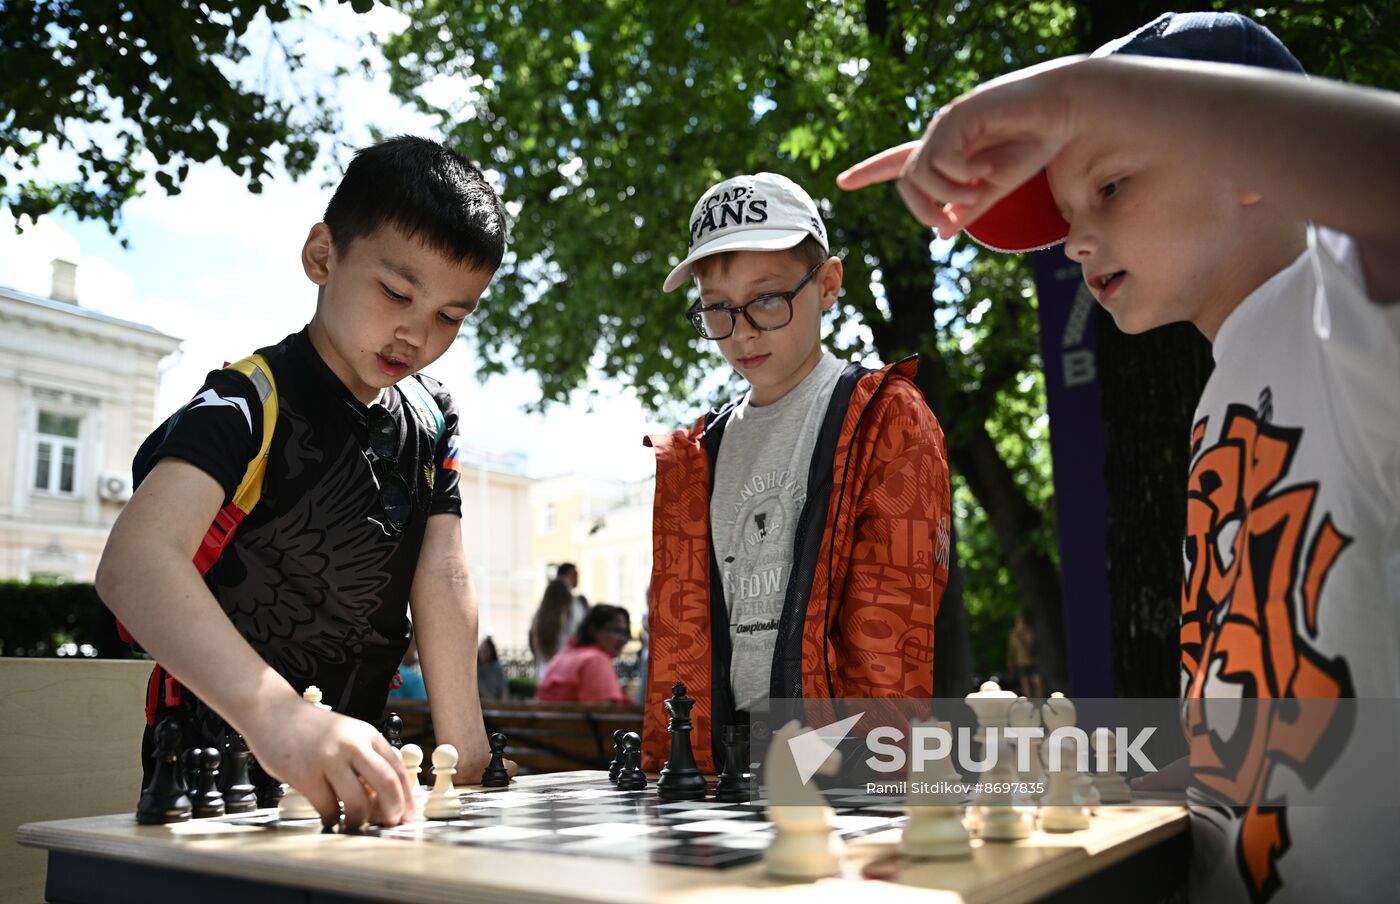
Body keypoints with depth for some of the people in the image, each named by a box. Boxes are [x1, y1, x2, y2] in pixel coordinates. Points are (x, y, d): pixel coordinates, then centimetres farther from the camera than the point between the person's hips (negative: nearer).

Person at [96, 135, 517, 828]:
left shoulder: (430, 422, 3)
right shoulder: (251, 404, -18)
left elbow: (443, 577, -2)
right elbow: (134, 563, -33)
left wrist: (464, 752, -12)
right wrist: (275, 713, -47)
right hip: (221, 775, -5)